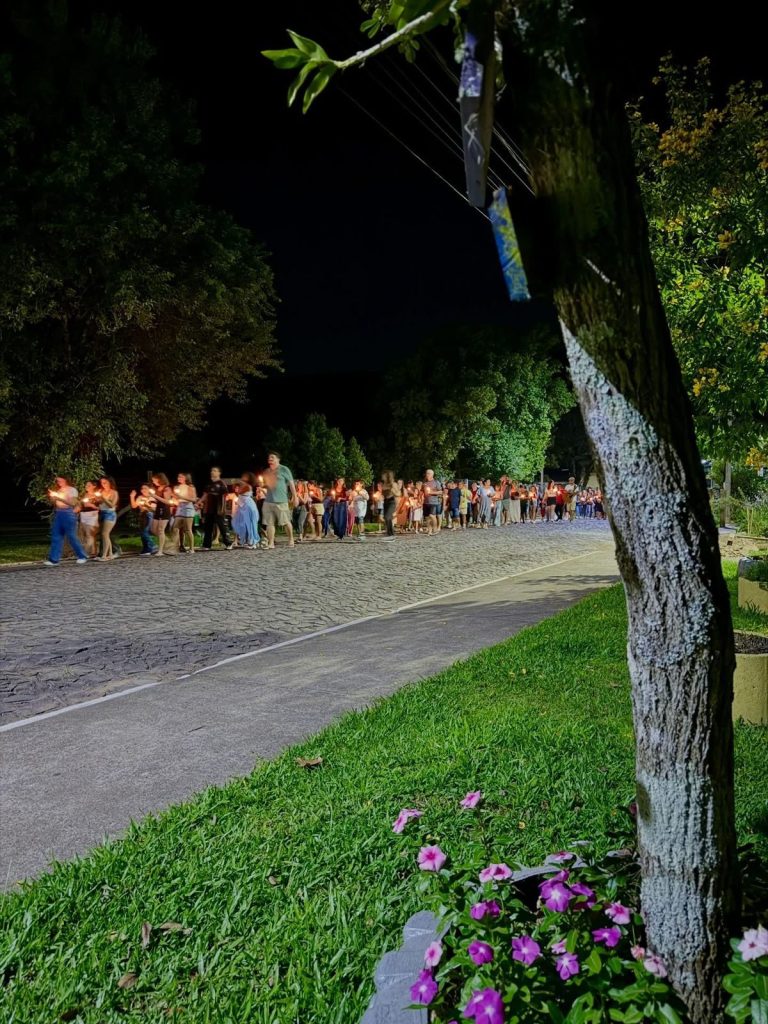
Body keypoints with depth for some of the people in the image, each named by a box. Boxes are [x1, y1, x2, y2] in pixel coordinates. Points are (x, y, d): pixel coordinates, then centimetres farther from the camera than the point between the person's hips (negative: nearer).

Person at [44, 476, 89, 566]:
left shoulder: (72, 490, -2)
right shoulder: (57, 490, 17)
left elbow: (73, 503, -13)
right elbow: (53, 503, 17)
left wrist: (59, 498, -17)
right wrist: (50, 497, -2)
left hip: (68, 514, -6)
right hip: (57, 514, 6)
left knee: (71, 537, -5)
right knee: (56, 537, 2)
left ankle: (82, 556, 5)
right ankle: (54, 559, 2)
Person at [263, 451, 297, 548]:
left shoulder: (284, 470, -1)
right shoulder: (267, 471, 16)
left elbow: (291, 484, -2)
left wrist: (294, 497, -5)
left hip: (281, 501, -5)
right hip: (268, 501, 5)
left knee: (286, 522, 1)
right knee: (269, 523, 0)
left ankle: (291, 539, 19)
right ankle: (271, 543, 3)